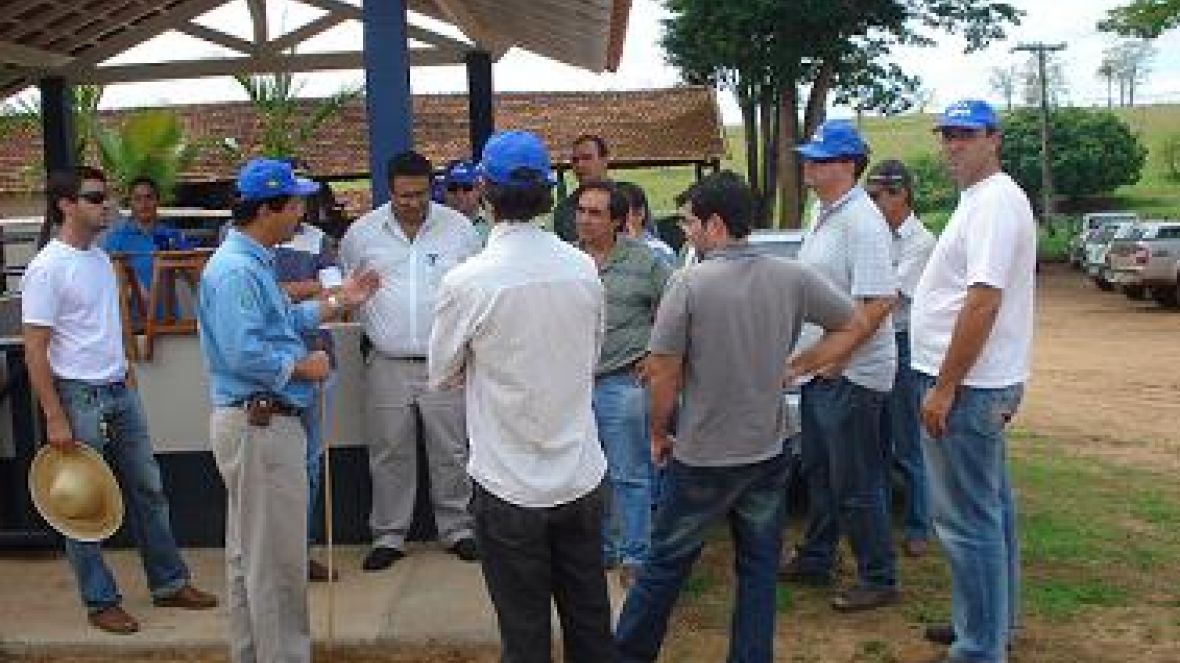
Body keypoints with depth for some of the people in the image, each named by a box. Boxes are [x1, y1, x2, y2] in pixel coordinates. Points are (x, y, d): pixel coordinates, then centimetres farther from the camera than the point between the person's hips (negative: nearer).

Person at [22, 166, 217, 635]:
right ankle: (100, 601, 17)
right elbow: (34, 351, -15)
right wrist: (55, 420, -17)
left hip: (121, 392, 8)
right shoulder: (47, 268, -14)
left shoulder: (100, 257, 10)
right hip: (80, 398, -8)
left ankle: (169, 583, 26)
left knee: (148, 491, 14)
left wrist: (125, 375, 17)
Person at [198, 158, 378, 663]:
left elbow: (277, 322, 20)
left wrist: (336, 303, 16)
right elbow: (245, 353, -28)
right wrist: (301, 368, -15)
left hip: (256, 423, 12)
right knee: (277, 558, -1)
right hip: (260, 425, -12)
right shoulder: (237, 270, -20)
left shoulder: (252, 261, 14)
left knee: (249, 552, 20)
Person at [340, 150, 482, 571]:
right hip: (387, 364, 1)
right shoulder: (362, 232, 2)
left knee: (451, 452, 7)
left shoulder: (458, 227, 1)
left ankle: (457, 529, 22)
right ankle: (389, 536, 20)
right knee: (389, 454, 8)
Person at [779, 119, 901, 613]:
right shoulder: (821, 213, 12)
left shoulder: (860, 221, -20)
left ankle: (879, 580, 13)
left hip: (851, 374, -10)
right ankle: (815, 559, 35)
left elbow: (879, 300, -27)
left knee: (855, 483, 0)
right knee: (819, 472, 20)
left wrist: (837, 355, -24)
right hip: (819, 369, 10)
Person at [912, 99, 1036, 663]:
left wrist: (944, 388, -22)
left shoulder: (995, 201, -17)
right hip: (982, 384, 11)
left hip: (967, 386, -11)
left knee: (967, 519, -5)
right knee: (990, 506, 19)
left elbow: (982, 302, -24)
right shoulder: (979, 199, 16)